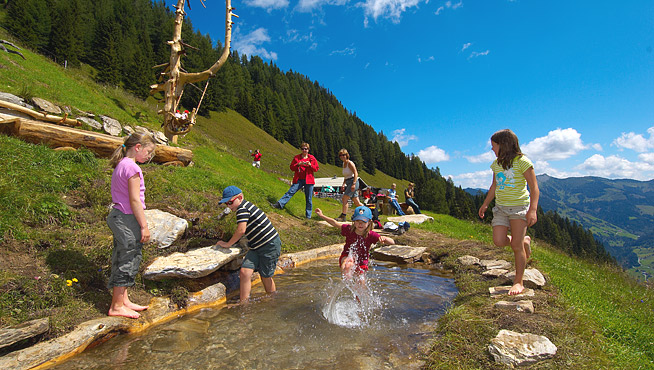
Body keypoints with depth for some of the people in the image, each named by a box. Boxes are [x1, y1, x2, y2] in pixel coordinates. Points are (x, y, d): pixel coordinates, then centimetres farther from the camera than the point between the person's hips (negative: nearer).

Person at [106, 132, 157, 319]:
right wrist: (144, 226, -15)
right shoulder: (132, 168, -18)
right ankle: (117, 306, 16)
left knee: (122, 260, 18)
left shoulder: (120, 165, 11)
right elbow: (135, 200, -20)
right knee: (127, 261, 2)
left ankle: (123, 300, 31)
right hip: (127, 219, -10)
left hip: (117, 216, 10)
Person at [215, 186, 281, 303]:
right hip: (257, 246, 9)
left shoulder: (242, 208, -15)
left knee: (266, 276, 5)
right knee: (244, 271, -3)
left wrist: (228, 244, -9)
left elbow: (241, 230, -22)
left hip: (270, 245, -9)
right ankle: (243, 303, 4)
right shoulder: (246, 207, 14)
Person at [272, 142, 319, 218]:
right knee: (290, 192, -15)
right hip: (299, 180, 1)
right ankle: (279, 204, -16)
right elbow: (292, 167, 7)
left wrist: (310, 165, -13)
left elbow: (316, 168, 6)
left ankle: (308, 216, 9)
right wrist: (298, 164, -11)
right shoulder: (297, 157, 10)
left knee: (308, 199, 2)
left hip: (308, 181, -1)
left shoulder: (312, 158, 7)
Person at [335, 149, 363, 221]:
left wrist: (353, 184, -24)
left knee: (344, 198, -16)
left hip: (353, 182, -9)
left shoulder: (350, 163, -9)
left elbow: (356, 174, -16)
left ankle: (343, 216, -14)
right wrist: (343, 184, 16)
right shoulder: (344, 164, 17)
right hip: (348, 183, 9)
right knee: (356, 202, 11)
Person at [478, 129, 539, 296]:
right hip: (500, 207, 6)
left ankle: (518, 282, 11)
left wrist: (533, 210, -21)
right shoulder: (496, 164, 8)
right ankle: (525, 240, 27)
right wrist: (485, 205, 23)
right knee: (498, 241, -5)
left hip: (519, 206, -6)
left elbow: (534, 187, -12)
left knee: (517, 245, -4)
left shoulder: (522, 162, -10)